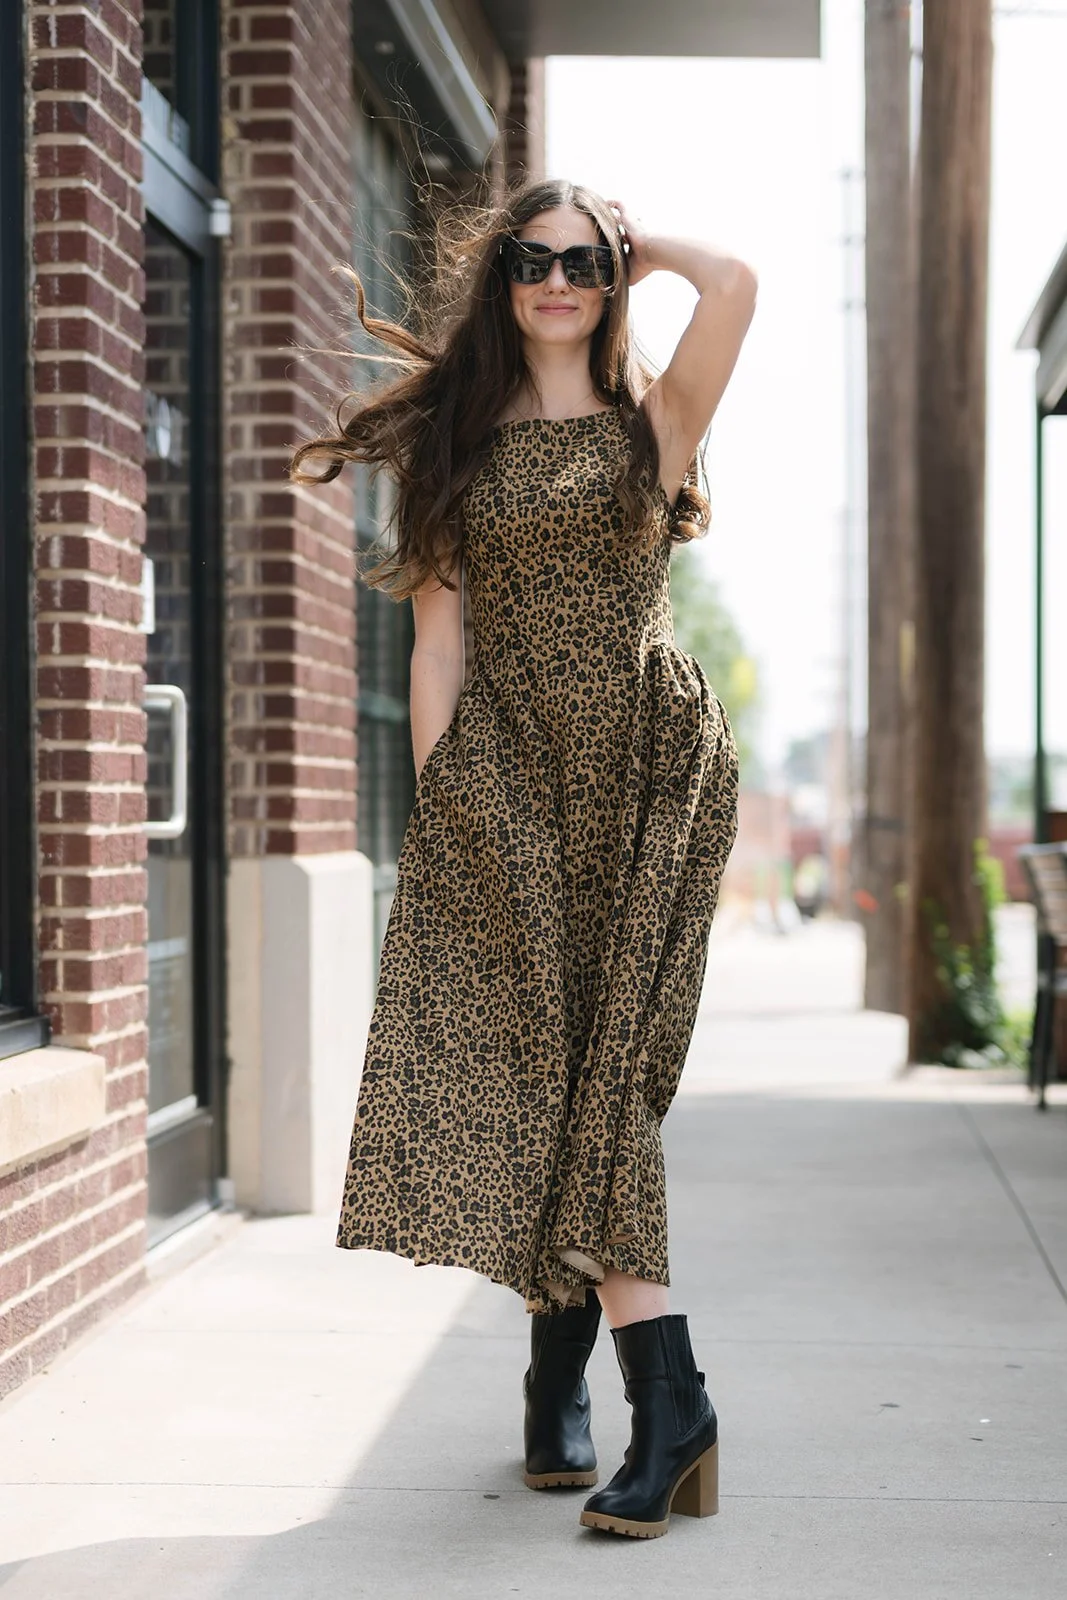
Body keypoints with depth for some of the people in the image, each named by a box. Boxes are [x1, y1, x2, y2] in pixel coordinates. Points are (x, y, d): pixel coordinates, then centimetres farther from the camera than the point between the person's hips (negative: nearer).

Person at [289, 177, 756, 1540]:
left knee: (593, 1064, -9)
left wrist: (643, 243, 9)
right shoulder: (457, 440, 14)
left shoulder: (653, 419, 9)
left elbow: (735, 282, -10)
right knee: (538, 1063, -6)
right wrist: (435, 802, 1)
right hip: (504, 776, 2)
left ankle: (563, 1370, -2)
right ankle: (667, 1399, 1)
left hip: (644, 764, -1)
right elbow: (438, 635, 9)